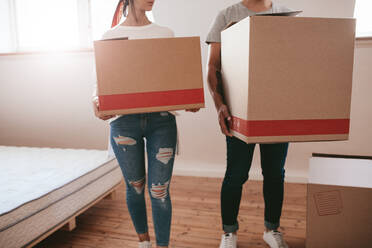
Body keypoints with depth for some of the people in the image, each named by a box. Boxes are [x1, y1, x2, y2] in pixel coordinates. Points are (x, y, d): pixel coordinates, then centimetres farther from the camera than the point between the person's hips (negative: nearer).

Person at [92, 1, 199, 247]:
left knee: (159, 190, 0)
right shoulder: (111, 36, 8)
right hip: (124, 120, 0)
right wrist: (98, 103, -14)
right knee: (135, 187, 13)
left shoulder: (165, 34, 11)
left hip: (161, 119, 0)